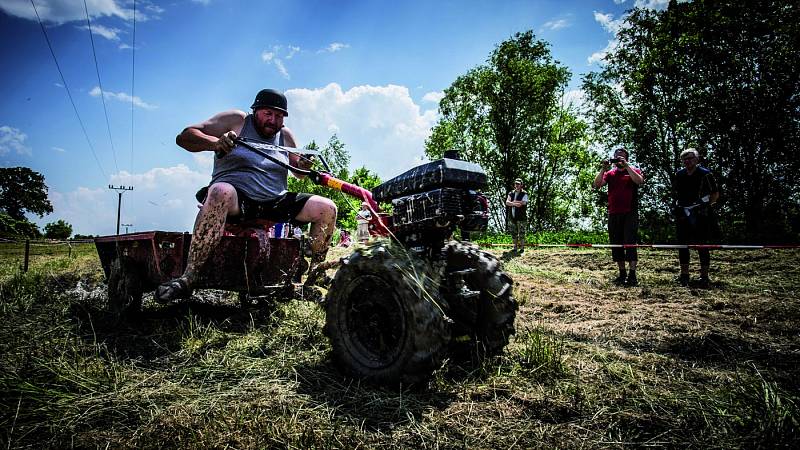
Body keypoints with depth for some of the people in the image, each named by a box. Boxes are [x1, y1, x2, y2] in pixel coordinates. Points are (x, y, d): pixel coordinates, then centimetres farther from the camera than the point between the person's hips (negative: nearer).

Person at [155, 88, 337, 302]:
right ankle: (187, 279, -39)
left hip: (275, 204, 5)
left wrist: (305, 166, -4)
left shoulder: (285, 135, 16)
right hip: (236, 199, -4)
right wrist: (215, 142, -24)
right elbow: (184, 136, -3)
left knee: (327, 208, -11)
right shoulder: (236, 120, 4)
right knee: (221, 191, -40)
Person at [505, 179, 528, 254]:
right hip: (512, 217, 4)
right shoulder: (511, 193, 11)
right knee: (513, 233, 8)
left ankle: (522, 248, 8)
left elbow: (523, 203, -16)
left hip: (521, 217, -4)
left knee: (521, 233, -1)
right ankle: (515, 247, 18)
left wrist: (513, 202, -7)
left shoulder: (524, 194, -1)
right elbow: (507, 202, -3)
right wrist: (515, 204, -21)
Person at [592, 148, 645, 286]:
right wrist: (603, 169, -7)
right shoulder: (610, 173, 15)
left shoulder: (634, 170, 8)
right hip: (613, 214, 4)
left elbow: (639, 181, -14)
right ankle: (622, 274, 14)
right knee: (616, 244, 5)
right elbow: (596, 185, 1)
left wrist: (626, 166, -13)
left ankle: (632, 275, -9)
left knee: (630, 242, -9)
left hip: (630, 213, -4)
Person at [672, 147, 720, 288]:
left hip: (701, 217, -4)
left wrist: (706, 203, -12)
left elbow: (715, 194, 2)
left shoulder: (705, 174, -3)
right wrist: (677, 205, 8)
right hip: (683, 216, 4)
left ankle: (704, 277, 5)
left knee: (702, 247, -3)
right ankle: (684, 275, 17)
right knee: (682, 245, 7)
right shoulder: (679, 175, 10)